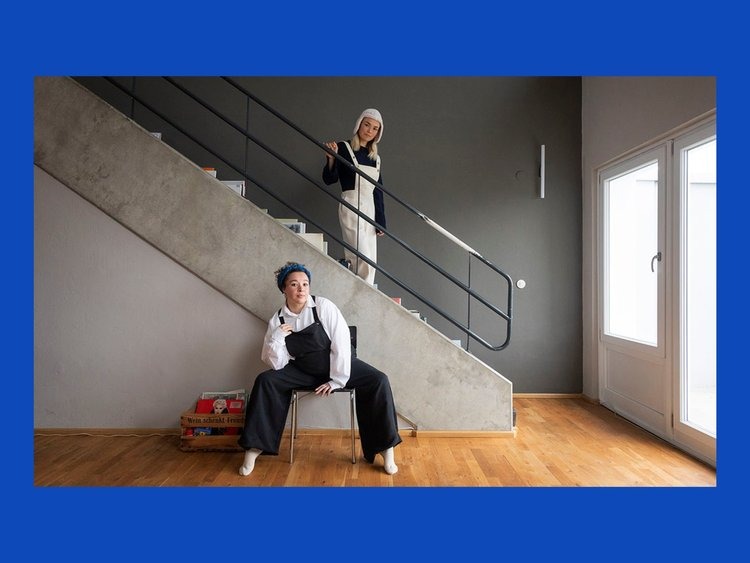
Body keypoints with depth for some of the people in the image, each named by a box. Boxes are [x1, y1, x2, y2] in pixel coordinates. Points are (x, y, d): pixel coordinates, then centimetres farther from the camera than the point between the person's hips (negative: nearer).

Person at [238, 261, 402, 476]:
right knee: (265, 381, -20)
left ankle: (386, 447, -10)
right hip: (303, 371, 2)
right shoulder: (277, 320, -7)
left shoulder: (324, 306, -16)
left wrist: (337, 380, -18)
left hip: (337, 365, -2)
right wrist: (276, 338, -25)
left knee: (378, 381, -24)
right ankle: (254, 449, -8)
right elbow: (277, 364, -8)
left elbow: (341, 342, -18)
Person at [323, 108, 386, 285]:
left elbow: (378, 191, 16)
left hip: (370, 209, 7)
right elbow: (329, 179, -4)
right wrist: (331, 159, -22)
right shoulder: (344, 148, 0)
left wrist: (381, 221, 12)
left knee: (370, 262, 4)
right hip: (351, 207, -6)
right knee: (362, 259, -15)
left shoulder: (375, 157, 16)